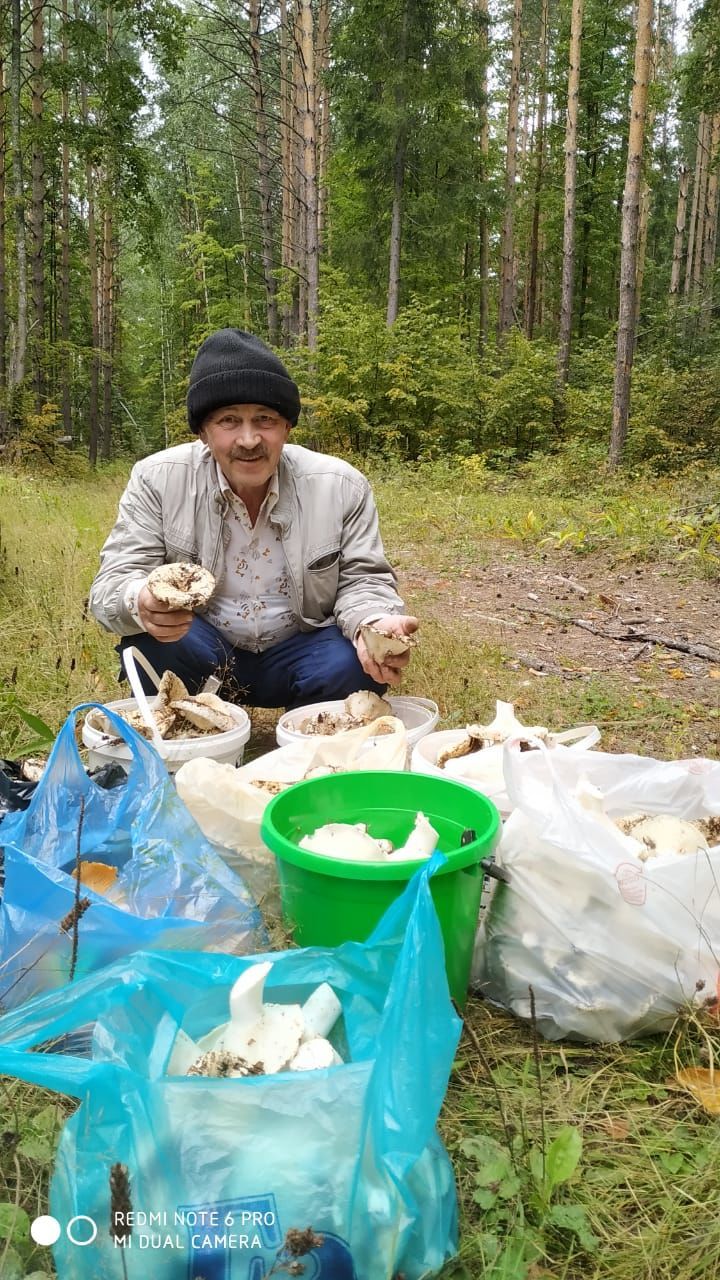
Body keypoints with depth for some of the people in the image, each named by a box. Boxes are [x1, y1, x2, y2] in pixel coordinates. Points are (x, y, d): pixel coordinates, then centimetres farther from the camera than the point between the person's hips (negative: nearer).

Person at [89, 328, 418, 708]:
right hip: (197, 654, -1)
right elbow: (113, 582, -15)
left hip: (299, 654, 1)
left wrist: (375, 625, -31)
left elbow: (363, 579, -5)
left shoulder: (342, 486, -11)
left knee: (356, 663, -29)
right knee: (149, 642, -32)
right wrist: (141, 603, -42)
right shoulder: (156, 480, -13)